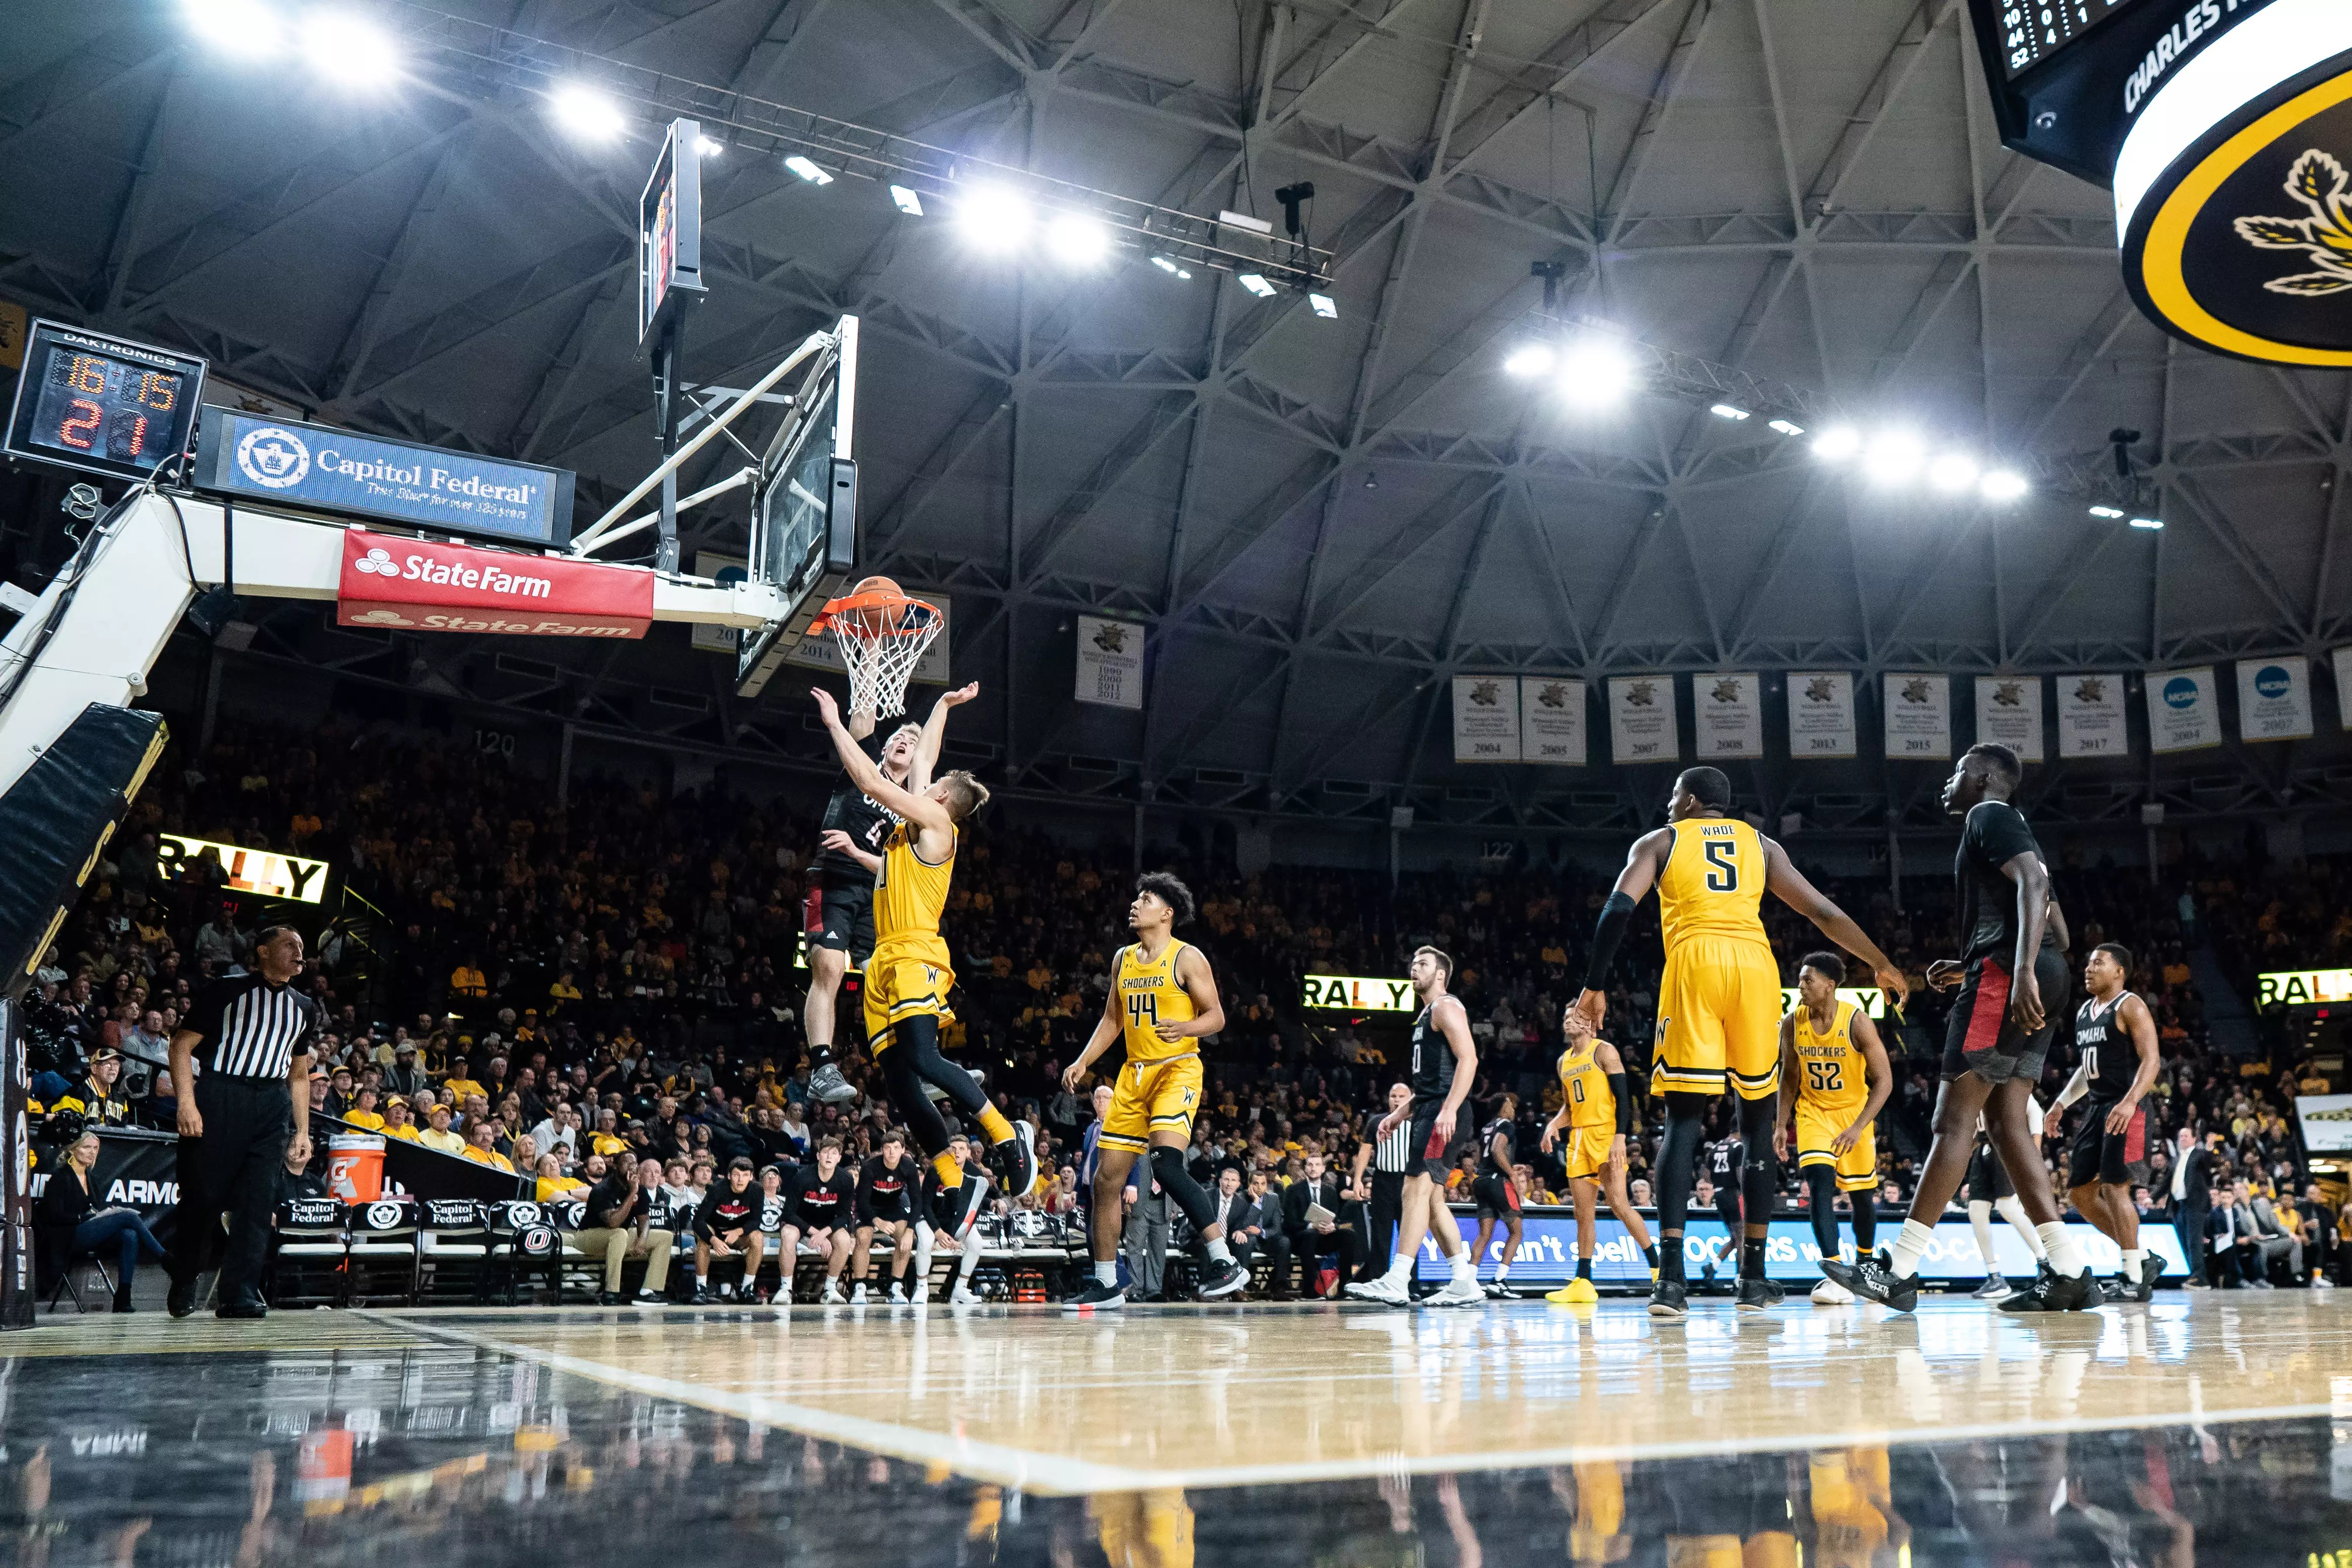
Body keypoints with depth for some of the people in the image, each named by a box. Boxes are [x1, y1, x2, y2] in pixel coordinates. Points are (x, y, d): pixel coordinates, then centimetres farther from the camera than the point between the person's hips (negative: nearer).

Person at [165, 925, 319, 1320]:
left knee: (260, 1200, -5)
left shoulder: (304, 1008, 20)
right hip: (219, 1097, -4)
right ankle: (184, 1281, 23)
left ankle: (240, 1295, -2)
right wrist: (187, 1102, -14)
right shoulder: (226, 991, 3)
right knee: (203, 1195, 0)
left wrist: (302, 1131, 17)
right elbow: (182, 1044, -2)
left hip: (273, 1105, 4)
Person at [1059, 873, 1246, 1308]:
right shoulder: (1123, 959, 13)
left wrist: (1183, 1028, -27)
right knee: (1106, 1179, 5)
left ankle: (1225, 1262, -22)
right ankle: (1106, 1284, 17)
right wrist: (1082, 1063, 9)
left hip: (1178, 1069, -7)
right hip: (1134, 1074, 7)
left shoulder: (1187, 958, -6)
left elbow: (1216, 1017, -8)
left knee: (1166, 1163, -27)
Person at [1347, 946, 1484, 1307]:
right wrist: (1399, 1114, 22)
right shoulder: (1427, 1015, 26)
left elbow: (1468, 1058, -18)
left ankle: (1396, 1283, -24)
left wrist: (1448, 1111, -27)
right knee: (1433, 1198, 10)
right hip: (1428, 1112, 11)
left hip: (1442, 1113, -11)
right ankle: (1465, 1285, 12)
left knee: (1417, 1188, -18)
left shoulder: (1446, 1007, -5)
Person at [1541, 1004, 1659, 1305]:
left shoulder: (1604, 1051, -3)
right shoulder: (1564, 1061, 17)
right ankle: (1583, 1283, 5)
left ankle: (1657, 1267, -3)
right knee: (1583, 1212, 4)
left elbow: (1624, 1098, -10)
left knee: (1618, 1203, -14)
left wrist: (1620, 1138, -20)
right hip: (1578, 1137, 7)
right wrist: (1553, 1125, 2)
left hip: (1605, 1134, -7)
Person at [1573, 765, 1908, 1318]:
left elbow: (1619, 907, 1)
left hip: (1694, 965, -2)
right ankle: (1754, 1277, 15)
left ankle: (1672, 1277, -12)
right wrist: (1882, 965, 32)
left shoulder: (1660, 840, 17)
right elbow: (1824, 913, 23)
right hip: (1754, 966, 2)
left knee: (1683, 1121, -1)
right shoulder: (1762, 845, 24)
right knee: (1757, 1123, 13)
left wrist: (1595, 985, 1)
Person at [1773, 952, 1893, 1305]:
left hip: (1854, 1112, -1)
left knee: (1862, 1194, 11)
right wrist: (1782, 1124, 0)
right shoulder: (1793, 1023, -11)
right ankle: (1836, 1276, -23)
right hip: (1813, 1111, 1)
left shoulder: (1857, 1022, -22)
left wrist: (1858, 1127, -27)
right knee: (1820, 1186, -19)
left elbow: (1884, 1081, -19)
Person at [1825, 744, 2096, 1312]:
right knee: (2006, 1122, 7)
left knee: (1954, 1119, -11)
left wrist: (2022, 972, -30)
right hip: (2032, 976, 10)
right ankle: (2071, 1274, 2)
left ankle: (1899, 1272, -11)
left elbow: (2033, 883, -19)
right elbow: (2048, 923, 30)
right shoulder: (2010, 827, 28)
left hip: (2003, 974, -10)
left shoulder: (1990, 817, -2)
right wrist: (1968, 969, 27)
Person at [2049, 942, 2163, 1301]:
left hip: (2125, 1109, -9)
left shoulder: (2130, 1006, -7)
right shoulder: (2084, 1012, 18)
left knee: (2114, 1188, -15)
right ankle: (2144, 1258, 16)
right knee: (2080, 1192, 7)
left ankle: (2135, 1278, -8)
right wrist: (2062, 1102, 17)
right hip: (2096, 1109, 9)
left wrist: (2130, 1101, -30)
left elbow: (2151, 1058, -17)